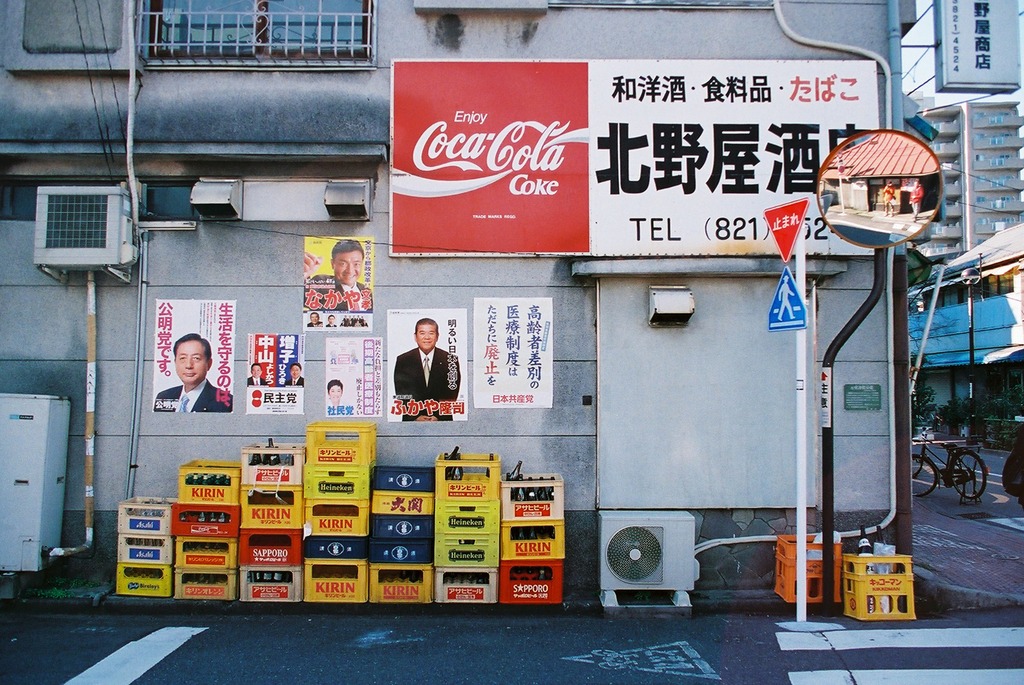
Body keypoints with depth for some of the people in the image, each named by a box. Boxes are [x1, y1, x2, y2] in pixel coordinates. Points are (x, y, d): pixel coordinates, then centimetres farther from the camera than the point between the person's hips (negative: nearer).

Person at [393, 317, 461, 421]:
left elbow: (451, 396, 0)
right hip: (411, 420, 1)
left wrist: (438, 416, -10)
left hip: (442, 420, 0)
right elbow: (401, 396, 0)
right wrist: (416, 417, -10)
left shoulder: (450, 360, 2)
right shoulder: (402, 361, 3)